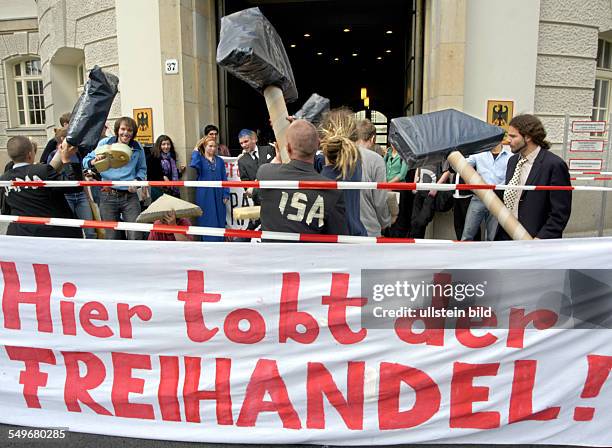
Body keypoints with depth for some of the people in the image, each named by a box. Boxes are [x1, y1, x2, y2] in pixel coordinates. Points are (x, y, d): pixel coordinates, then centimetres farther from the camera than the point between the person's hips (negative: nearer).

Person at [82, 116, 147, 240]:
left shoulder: (137, 148, 5)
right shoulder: (105, 143, 1)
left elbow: (142, 169, 16)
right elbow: (86, 161, 7)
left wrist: (137, 181, -5)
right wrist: (94, 161, -17)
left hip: (130, 196, 0)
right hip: (108, 196, 0)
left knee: (136, 237, -8)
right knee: (111, 237, 7)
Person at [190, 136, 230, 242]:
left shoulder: (219, 161, 9)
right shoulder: (200, 159, 0)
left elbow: (224, 179, 8)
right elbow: (194, 165, -25)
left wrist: (226, 194, 1)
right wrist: (196, 150, -10)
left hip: (218, 195, 3)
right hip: (204, 195, -3)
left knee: (219, 220, 8)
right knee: (207, 221, 1)